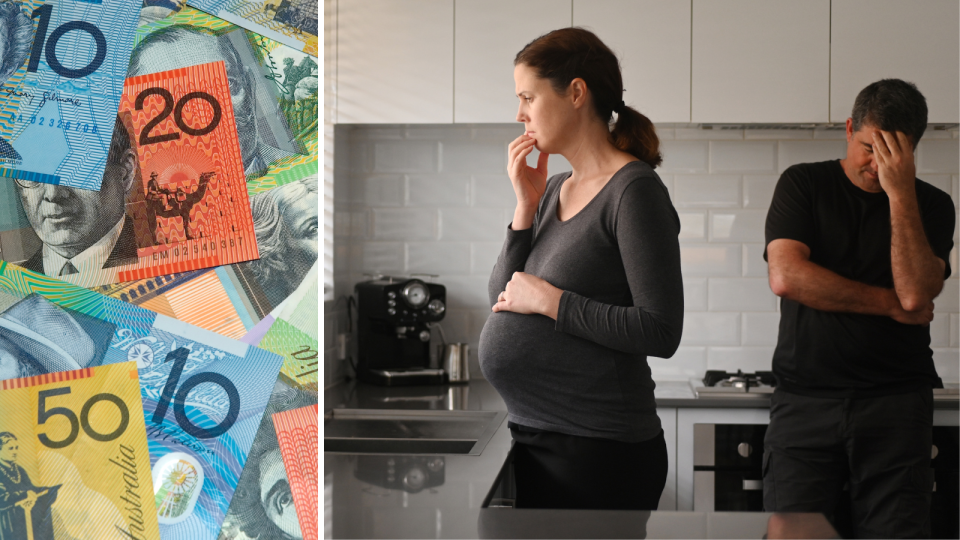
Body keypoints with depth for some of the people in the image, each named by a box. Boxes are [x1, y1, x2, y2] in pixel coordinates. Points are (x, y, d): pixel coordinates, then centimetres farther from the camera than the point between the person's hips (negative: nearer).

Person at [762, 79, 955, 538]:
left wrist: (900, 192, -11)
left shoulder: (930, 205, 8)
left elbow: (915, 294, -10)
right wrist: (890, 304, -4)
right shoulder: (803, 184, 6)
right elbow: (785, 276, -9)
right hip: (805, 398, -1)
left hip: (895, 403, 1)